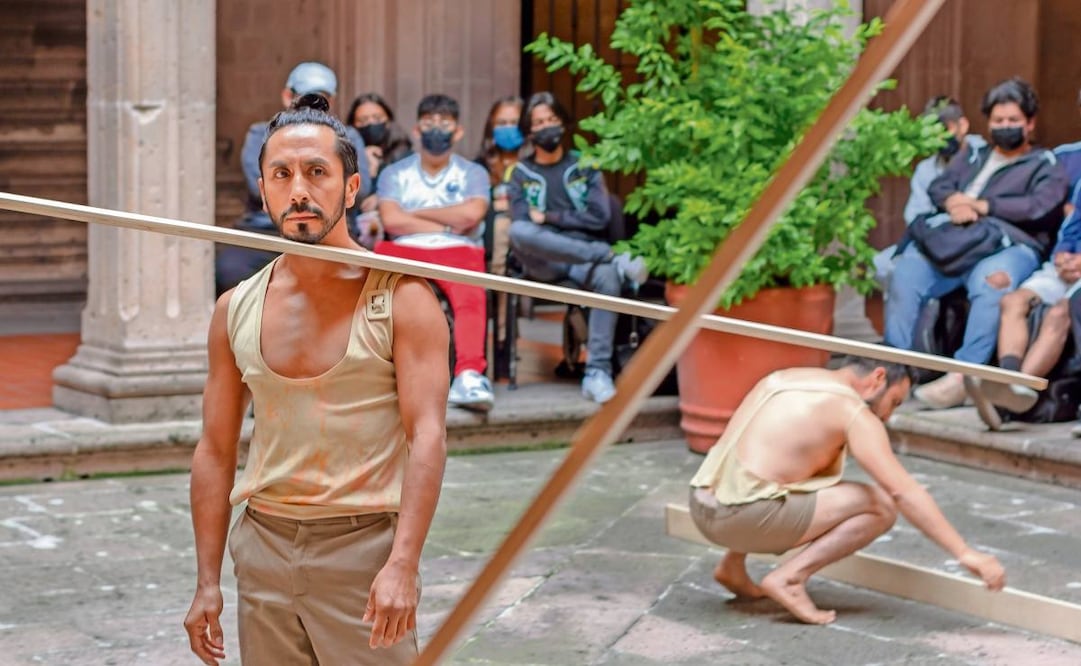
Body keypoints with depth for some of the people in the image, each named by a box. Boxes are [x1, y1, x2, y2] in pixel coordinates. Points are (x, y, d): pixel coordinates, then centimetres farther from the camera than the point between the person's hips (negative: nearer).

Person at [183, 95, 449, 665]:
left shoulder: (402, 299, -4)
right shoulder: (235, 310, 8)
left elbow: (427, 437, -12)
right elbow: (216, 450, 11)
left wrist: (402, 565, -22)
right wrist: (207, 582, 7)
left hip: (364, 547, -4)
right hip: (263, 548, 4)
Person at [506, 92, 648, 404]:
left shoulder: (584, 167, 18)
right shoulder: (520, 174, 16)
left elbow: (600, 217, 4)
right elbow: (522, 226, 1)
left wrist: (550, 217, -1)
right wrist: (572, 219, -4)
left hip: (582, 257, 0)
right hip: (542, 261, 0)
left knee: (608, 277, -39)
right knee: (518, 232, -37)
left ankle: (597, 372, -39)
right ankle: (613, 258, -34)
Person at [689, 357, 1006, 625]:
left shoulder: (785, 377, 20)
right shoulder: (852, 412, -5)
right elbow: (904, 491, -13)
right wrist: (965, 554, -14)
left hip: (703, 506, 8)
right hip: (745, 516, -8)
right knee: (881, 507, -1)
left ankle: (733, 565, 26)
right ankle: (789, 577, -9)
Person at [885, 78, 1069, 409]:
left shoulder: (1045, 166, 18)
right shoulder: (974, 158, 34)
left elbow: (1039, 207, -1)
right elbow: (938, 186, 21)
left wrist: (982, 206, -5)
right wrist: (953, 202, -4)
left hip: (1009, 245, -4)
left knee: (991, 281, -40)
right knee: (905, 273, -26)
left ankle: (963, 377, -46)